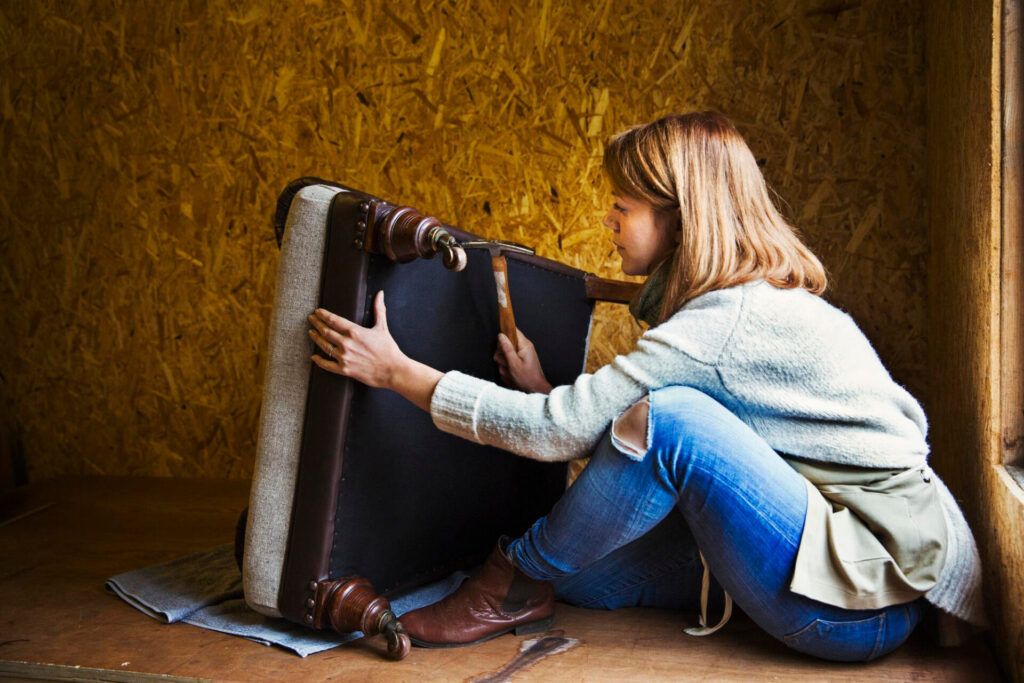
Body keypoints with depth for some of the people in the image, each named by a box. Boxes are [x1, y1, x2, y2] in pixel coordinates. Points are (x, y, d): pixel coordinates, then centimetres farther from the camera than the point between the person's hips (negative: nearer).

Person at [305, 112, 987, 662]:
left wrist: (397, 371, -14)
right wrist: (548, 394, 4)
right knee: (576, 568, -2)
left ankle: (519, 581, -7)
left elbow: (563, 430, -20)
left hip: (872, 603, -9)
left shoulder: (728, 321, -21)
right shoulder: (760, 299, 9)